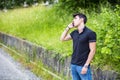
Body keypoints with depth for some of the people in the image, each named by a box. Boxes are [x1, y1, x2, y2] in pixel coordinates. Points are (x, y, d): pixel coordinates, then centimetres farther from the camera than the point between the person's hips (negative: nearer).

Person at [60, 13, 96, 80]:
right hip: (73, 65, 7)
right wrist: (68, 27, 8)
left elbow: (92, 51, -13)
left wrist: (86, 66, -17)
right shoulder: (74, 33, 9)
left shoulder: (90, 33, -11)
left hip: (82, 66, -7)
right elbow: (62, 39, 20)